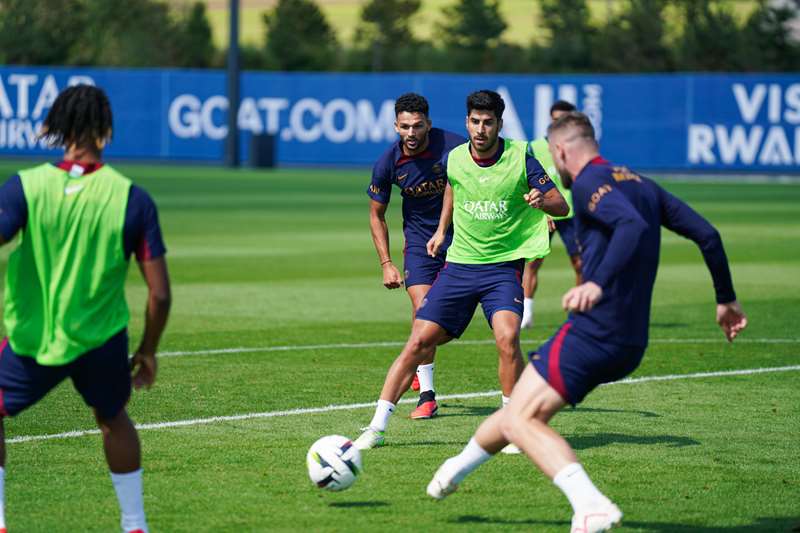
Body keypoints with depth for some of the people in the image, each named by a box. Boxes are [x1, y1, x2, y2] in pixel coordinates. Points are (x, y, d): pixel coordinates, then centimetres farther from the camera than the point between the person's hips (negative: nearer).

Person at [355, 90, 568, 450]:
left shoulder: (520, 158, -10)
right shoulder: (453, 160, 0)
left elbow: (561, 205, -8)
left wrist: (542, 201, -29)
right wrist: (442, 230, 27)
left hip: (504, 267, -3)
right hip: (459, 264, 3)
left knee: (507, 339, -26)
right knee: (419, 342, -5)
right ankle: (376, 428, 2)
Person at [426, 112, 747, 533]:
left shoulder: (588, 183, -9)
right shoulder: (643, 185, 16)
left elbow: (634, 226, -28)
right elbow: (706, 234, 14)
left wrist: (598, 283, -38)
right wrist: (726, 299, 22)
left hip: (591, 335, -9)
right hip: (631, 344, 9)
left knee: (521, 420, -11)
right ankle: (458, 467, 43)